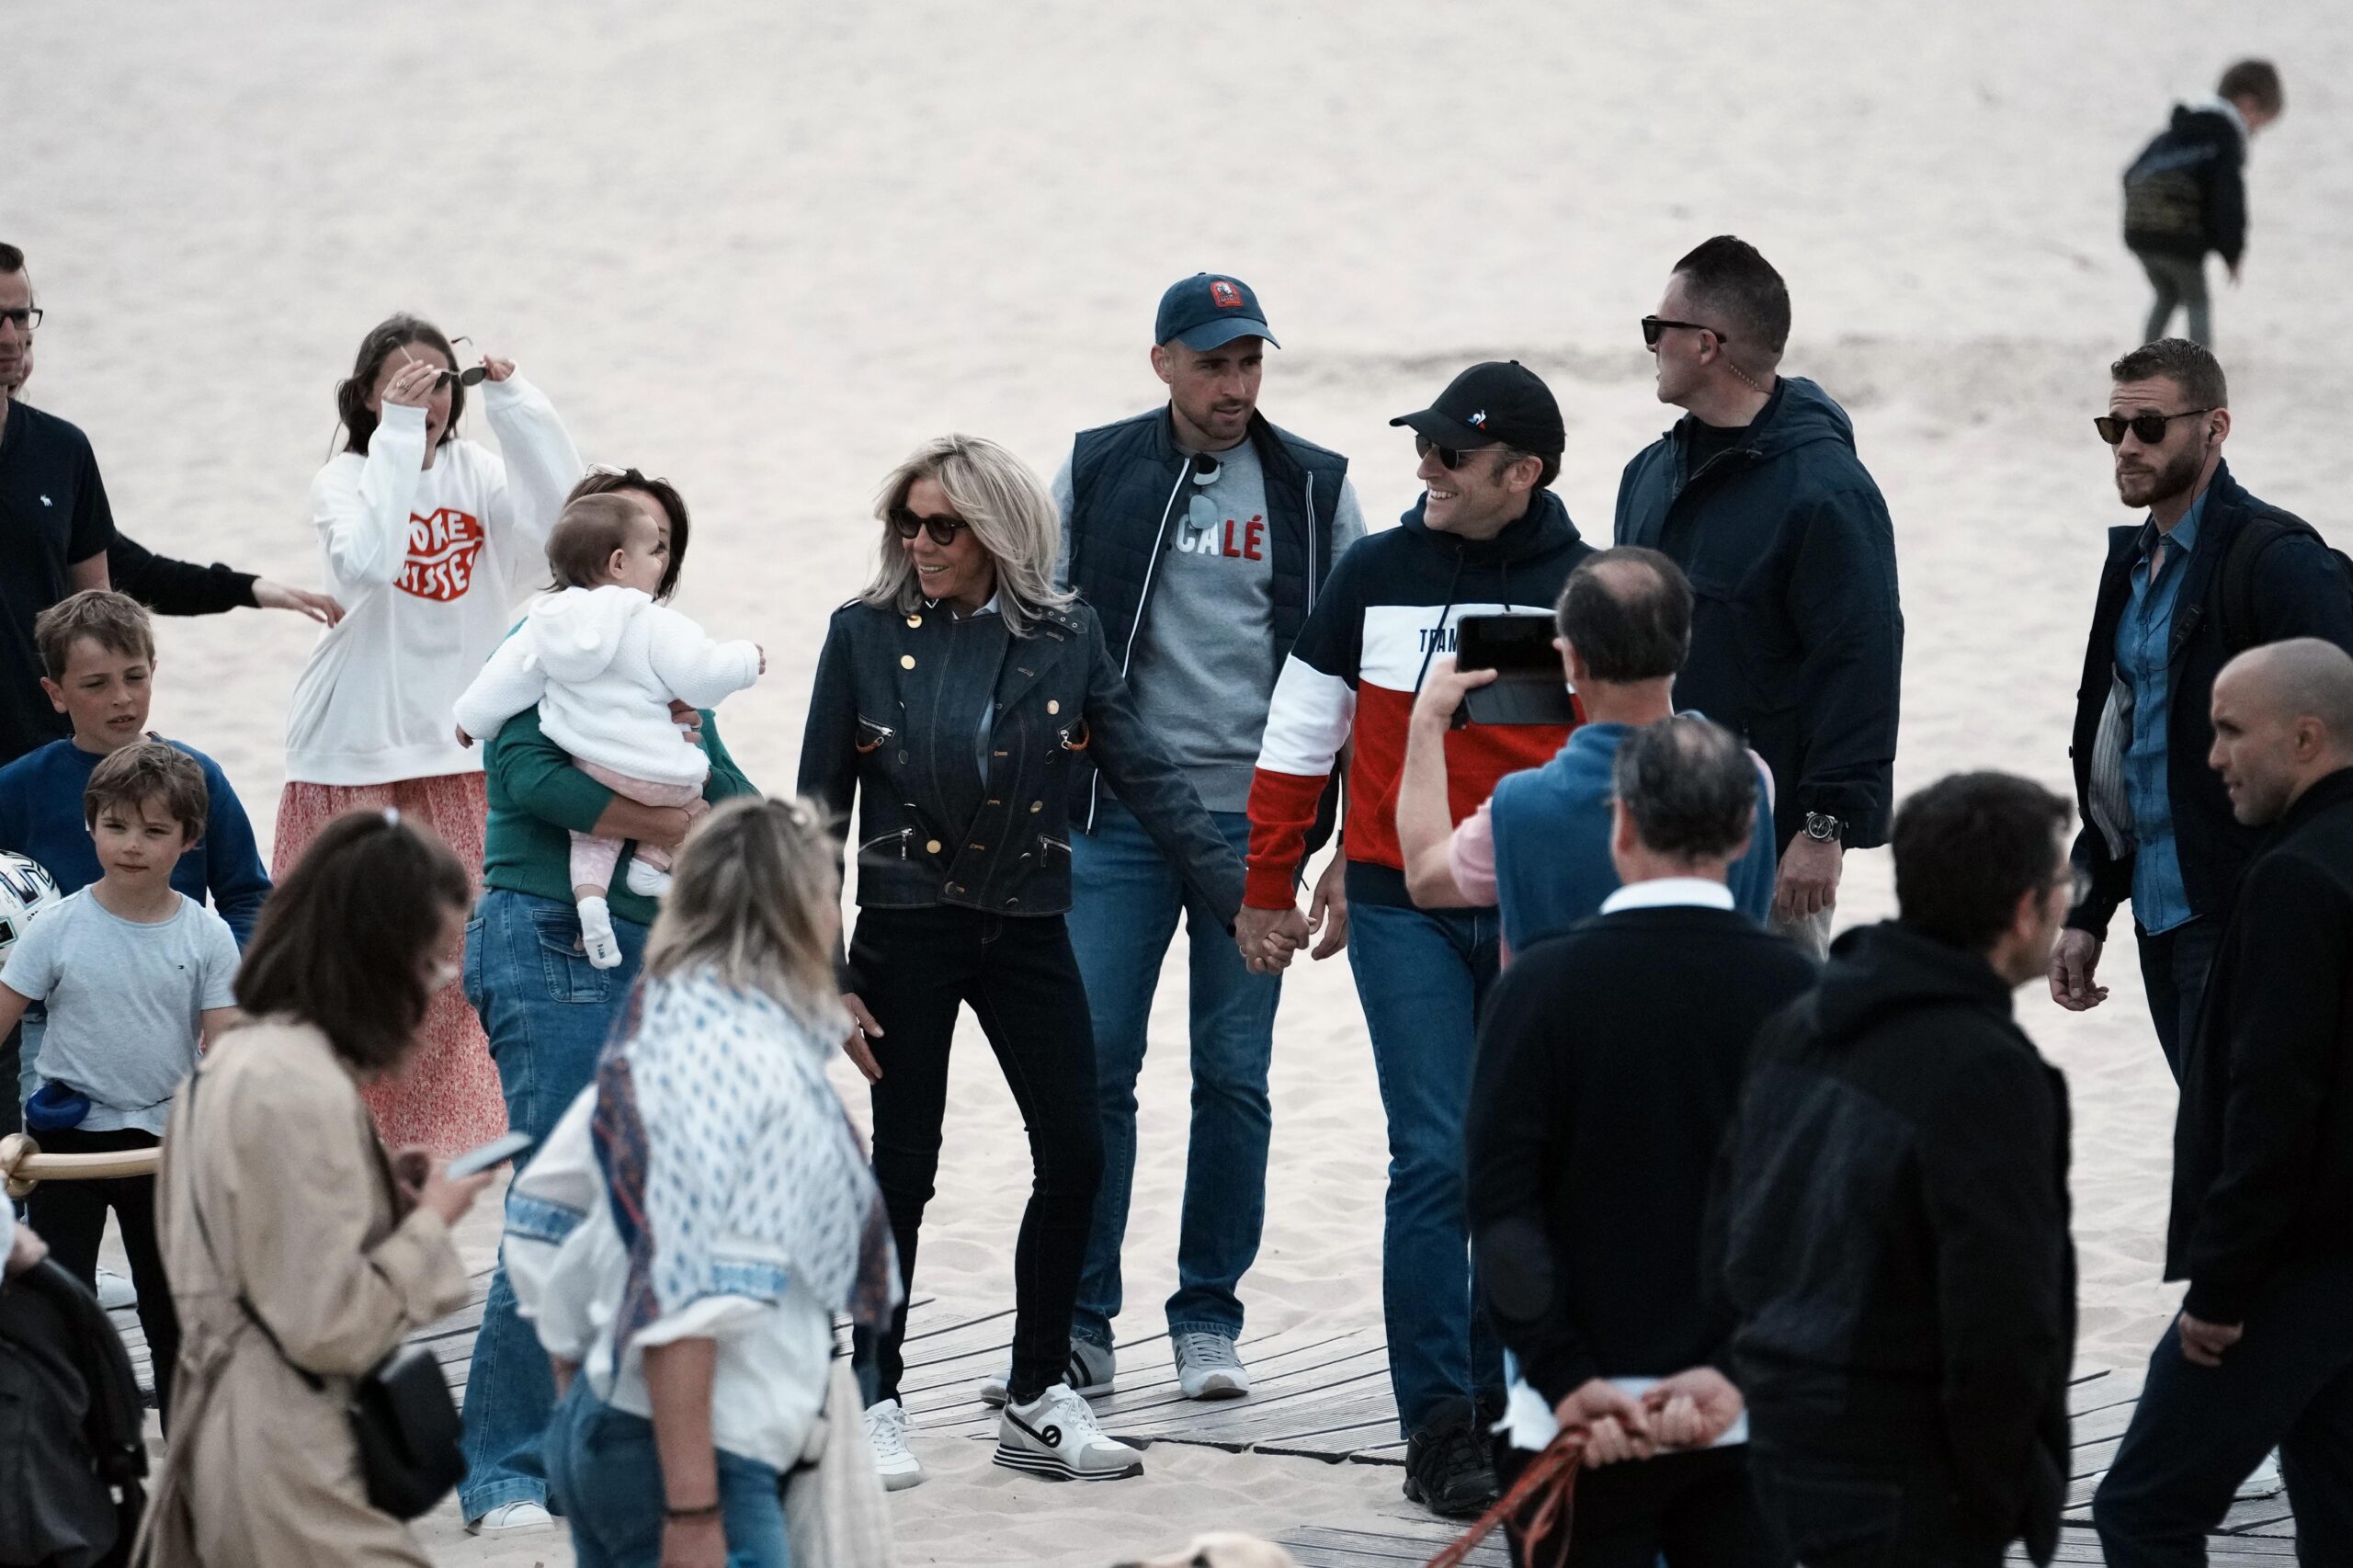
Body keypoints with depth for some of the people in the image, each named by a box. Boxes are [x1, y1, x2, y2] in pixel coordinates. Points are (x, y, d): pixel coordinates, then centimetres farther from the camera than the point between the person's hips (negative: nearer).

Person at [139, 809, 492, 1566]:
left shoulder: (239, 1058, 12)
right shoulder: (303, 1088, -19)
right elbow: (329, 1326, -21)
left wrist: (380, 1191, 12)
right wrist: (430, 1221, -8)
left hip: (232, 1437, 10)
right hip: (289, 1462, -10)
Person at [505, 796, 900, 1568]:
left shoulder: (668, 1033, 12)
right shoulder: (745, 1054, -15)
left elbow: (540, 1213, 19)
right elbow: (686, 1298, -24)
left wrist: (581, 1393, 25)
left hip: (606, 1430, 10)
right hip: (684, 1453, -10)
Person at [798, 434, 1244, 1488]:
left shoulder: (1064, 638, 0)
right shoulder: (867, 635, -3)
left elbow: (1146, 778, -2)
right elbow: (818, 811, -1)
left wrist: (1243, 898, -12)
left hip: (1027, 932, 2)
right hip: (906, 933, -2)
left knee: (1075, 1155, -2)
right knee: (904, 1167, 3)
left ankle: (1038, 1401, 10)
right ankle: (875, 1406, 14)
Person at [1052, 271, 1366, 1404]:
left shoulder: (1315, 490, 4)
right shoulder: (1095, 473, 4)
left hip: (1255, 820, 0)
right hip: (1117, 819, 0)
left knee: (1234, 1078, 3)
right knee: (1094, 1067, -3)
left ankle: (1208, 1320, 13)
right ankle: (1080, 1324, 4)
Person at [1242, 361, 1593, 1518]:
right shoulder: (1374, 576, 1)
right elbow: (1299, 739, 8)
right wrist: (1266, 891, 9)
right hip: (1404, 910, -1)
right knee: (1434, 1158, -7)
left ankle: (1502, 1394, 20)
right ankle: (1439, 1426, -5)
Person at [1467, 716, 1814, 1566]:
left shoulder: (1543, 984, -7)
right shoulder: (1794, 989, -2)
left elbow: (1501, 1207, -10)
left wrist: (1566, 1379, -9)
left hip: (1588, 1408, -2)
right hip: (1753, 1413, 2)